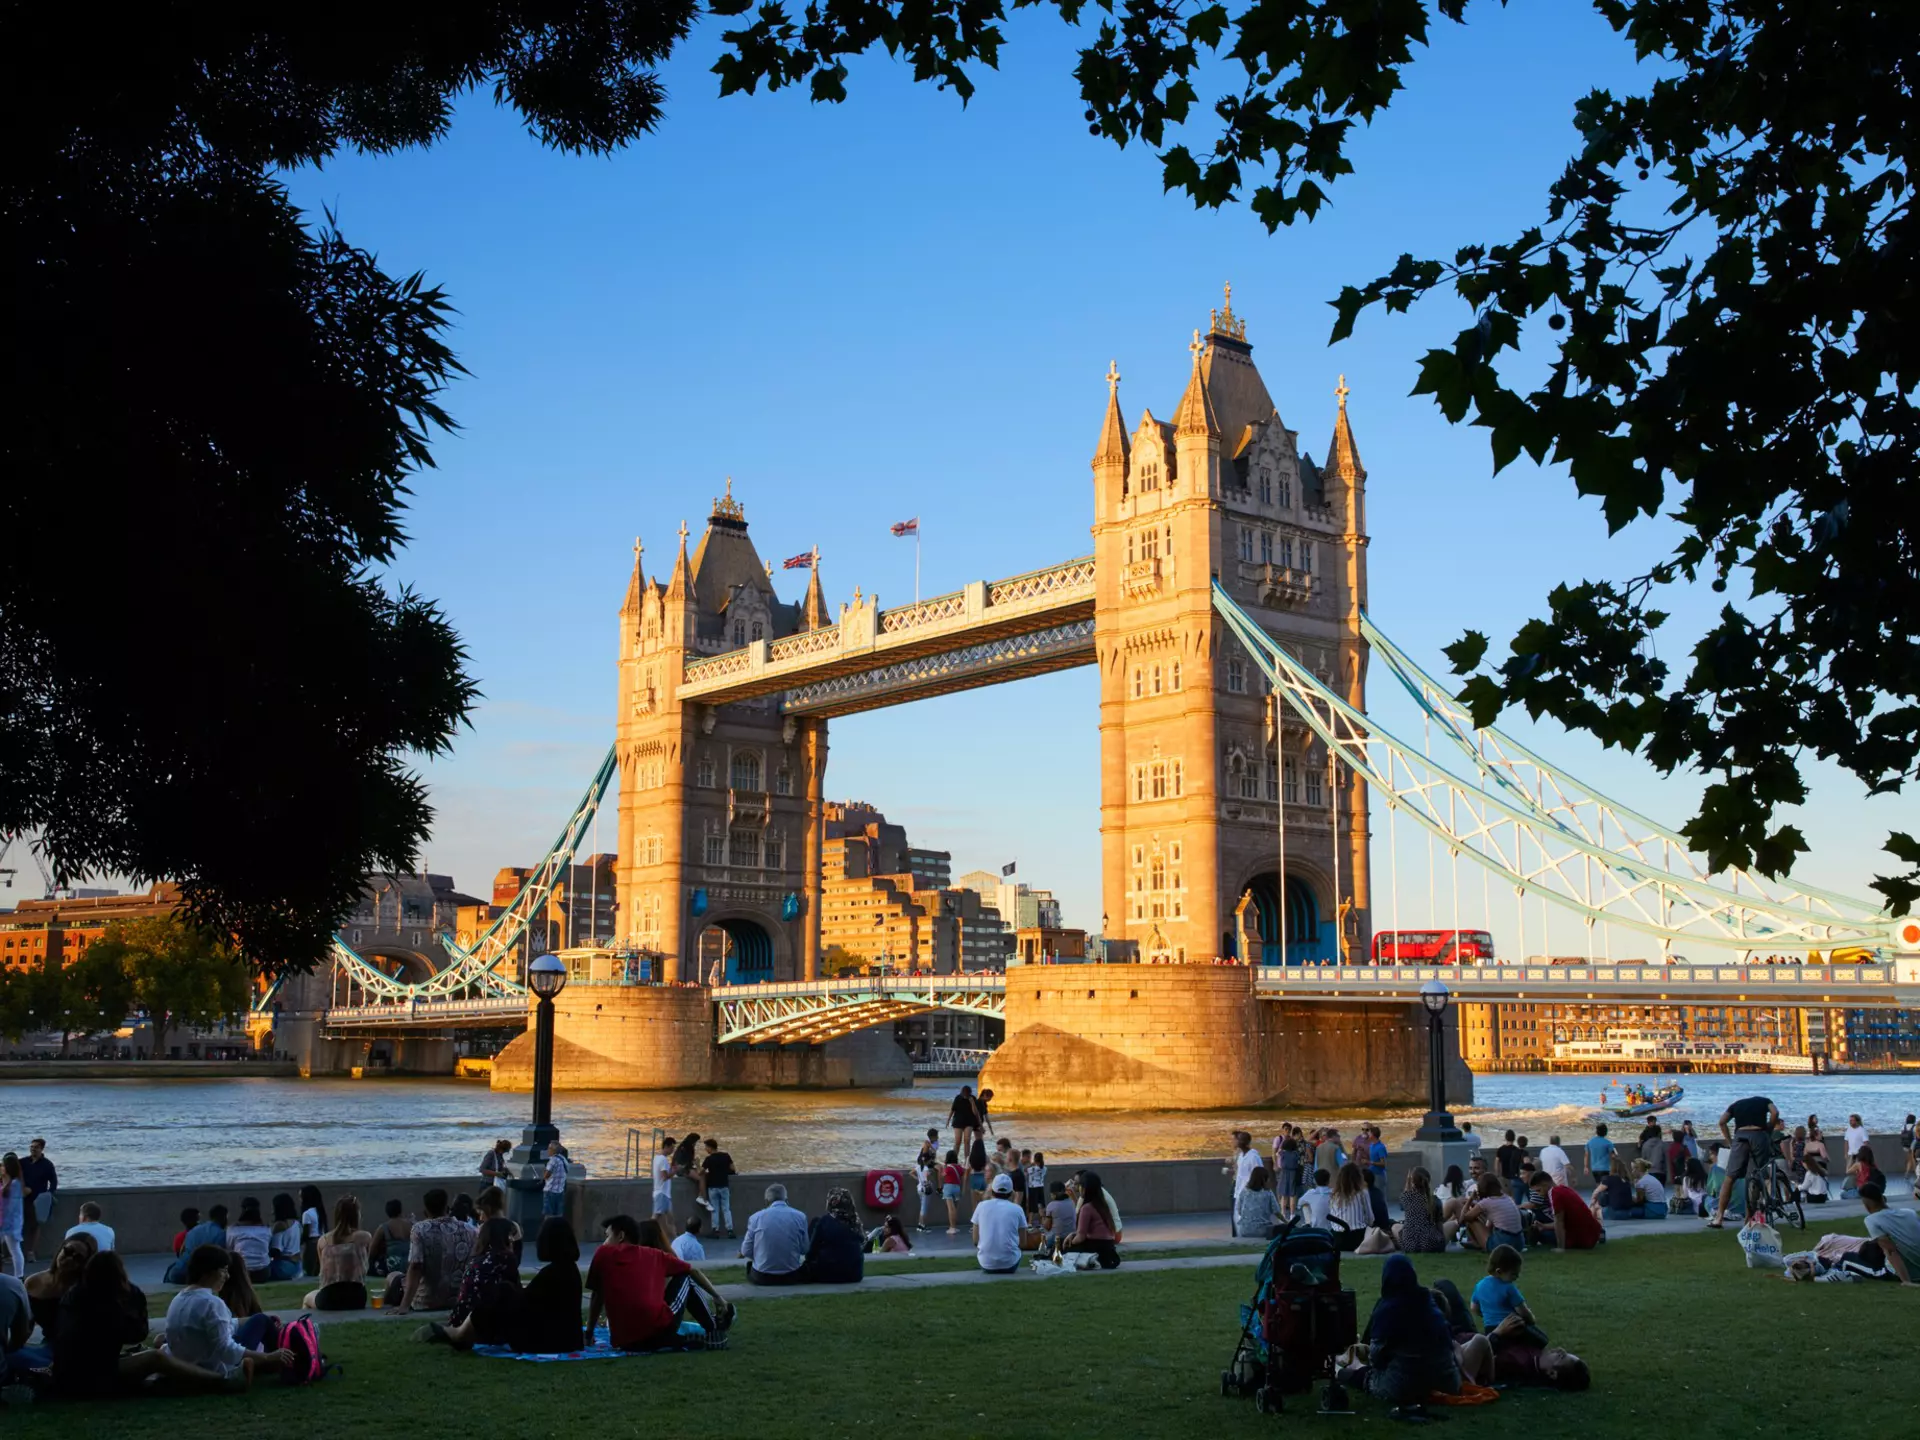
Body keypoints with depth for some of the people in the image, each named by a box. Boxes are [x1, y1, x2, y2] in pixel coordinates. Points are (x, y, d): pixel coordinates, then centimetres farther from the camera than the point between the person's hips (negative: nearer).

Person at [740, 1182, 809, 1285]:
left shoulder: (756, 1217, -5)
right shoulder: (800, 1216, -3)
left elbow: (746, 1251, -1)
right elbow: (804, 1249, 5)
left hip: (762, 1278, 0)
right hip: (791, 1276, 0)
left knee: (750, 1264, 31)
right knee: (805, 1264, 31)